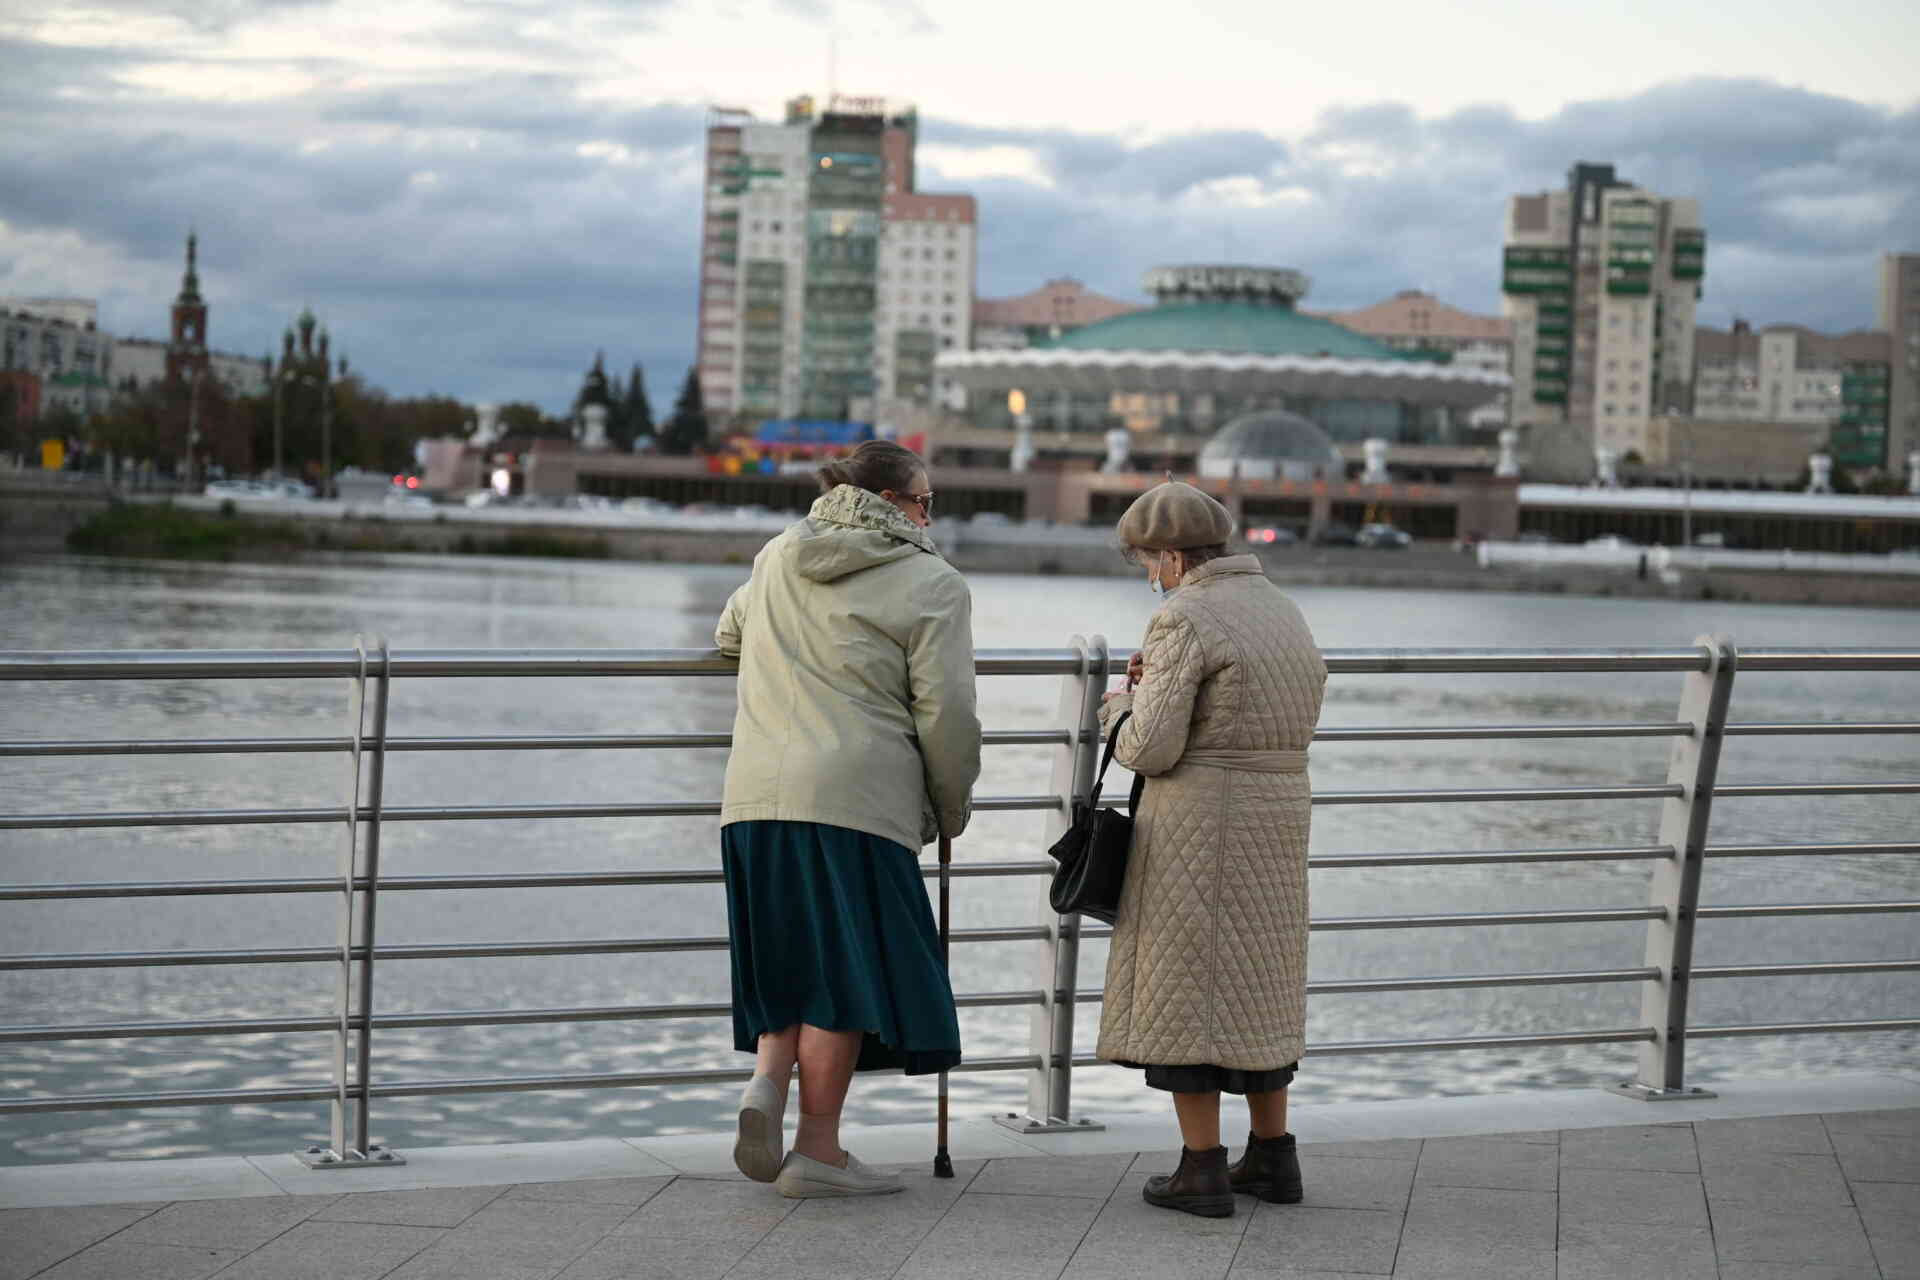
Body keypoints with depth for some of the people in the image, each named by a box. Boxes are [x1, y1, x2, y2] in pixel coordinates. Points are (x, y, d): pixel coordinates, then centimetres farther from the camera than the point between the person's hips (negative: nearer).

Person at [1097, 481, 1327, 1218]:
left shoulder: (1185, 620, -15)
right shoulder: (1282, 612, 11)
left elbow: (1148, 749, -18)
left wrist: (1121, 708, 5)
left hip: (1196, 831, -8)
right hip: (1274, 825, 8)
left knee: (1184, 990, 1)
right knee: (1255, 987, 18)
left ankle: (1202, 1171, 3)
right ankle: (1272, 1158, 21)